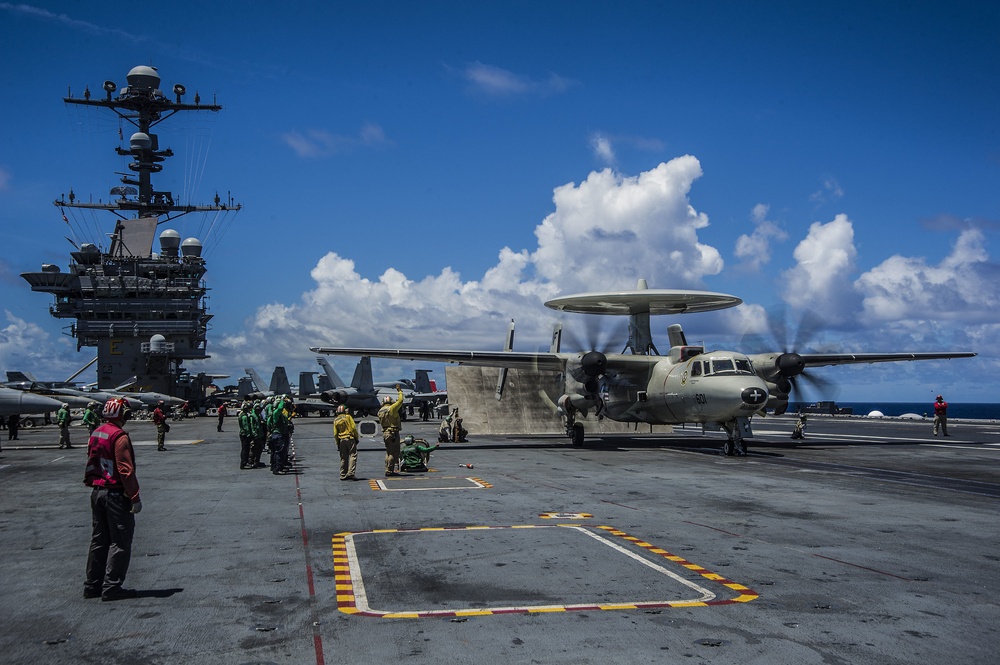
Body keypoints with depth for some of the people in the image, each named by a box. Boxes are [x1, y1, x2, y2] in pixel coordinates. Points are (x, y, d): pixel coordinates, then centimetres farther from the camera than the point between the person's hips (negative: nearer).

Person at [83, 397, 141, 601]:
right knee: (120, 541, -2)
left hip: (97, 492, 9)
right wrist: (135, 497, -16)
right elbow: (126, 469, -20)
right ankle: (112, 586, -2)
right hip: (116, 494, -9)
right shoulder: (119, 436, -17)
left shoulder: (95, 435, 10)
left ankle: (93, 585, 21)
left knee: (100, 539, 16)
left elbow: (91, 464, 18)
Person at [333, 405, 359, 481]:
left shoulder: (335, 420, 10)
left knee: (343, 458, 11)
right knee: (353, 455, -7)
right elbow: (353, 428, -8)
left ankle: (343, 475, 12)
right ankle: (350, 473, -20)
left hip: (341, 440, 5)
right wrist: (357, 437, 1)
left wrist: (337, 443, 15)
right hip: (350, 439, -5)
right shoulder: (348, 417, -2)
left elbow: (335, 434, 9)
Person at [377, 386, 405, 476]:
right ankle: (390, 471, -8)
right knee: (394, 453, -4)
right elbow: (400, 401, -7)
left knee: (388, 452, 15)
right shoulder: (391, 408, -11)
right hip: (393, 432, -8)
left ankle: (387, 470, 16)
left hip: (385, 433, 8)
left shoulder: (380, 411, 11)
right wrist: (399, 391, 3)